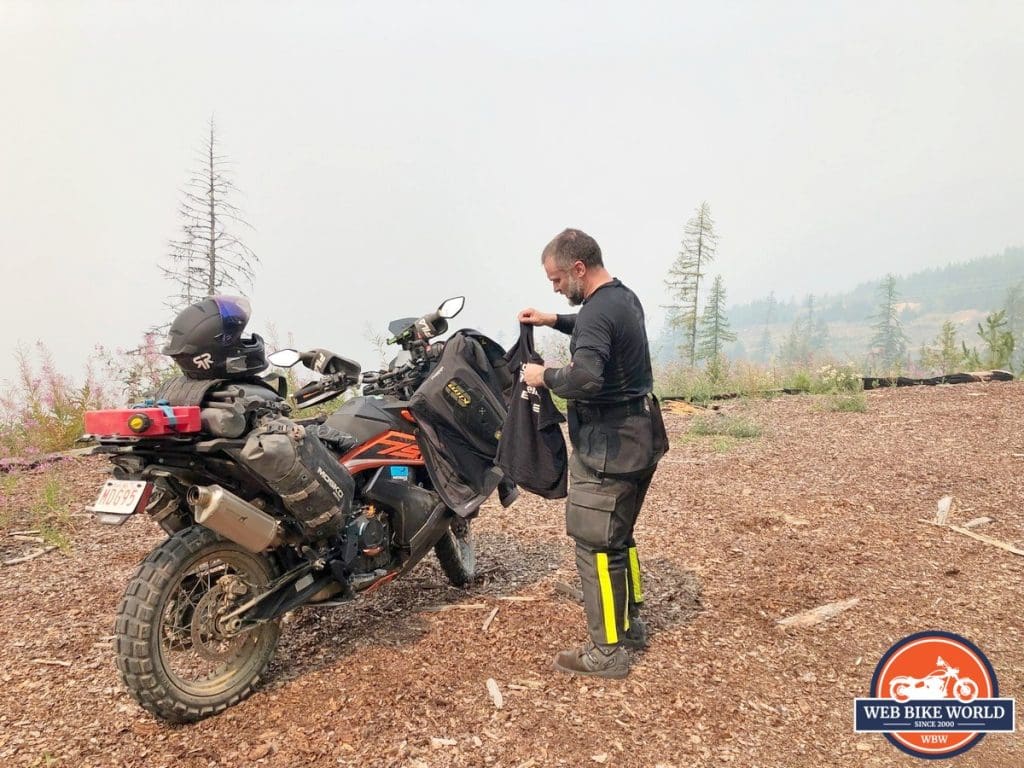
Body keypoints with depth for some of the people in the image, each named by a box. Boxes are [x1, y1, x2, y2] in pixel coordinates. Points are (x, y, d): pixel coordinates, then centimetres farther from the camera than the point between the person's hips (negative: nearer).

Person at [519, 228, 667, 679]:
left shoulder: (598, 311, -21)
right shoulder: (624, 297, 11)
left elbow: (585, 380, -35)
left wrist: (546, 377, -16)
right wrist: (555, 321, 23)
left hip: (608, 445, -10)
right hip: (639, 437, 11)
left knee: (596, 545, -2)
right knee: (619, 536, 21)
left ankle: (608, 651, 7)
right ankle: (631, 624, 33)